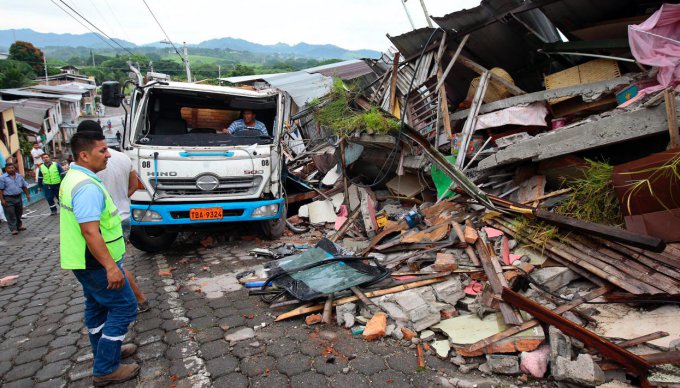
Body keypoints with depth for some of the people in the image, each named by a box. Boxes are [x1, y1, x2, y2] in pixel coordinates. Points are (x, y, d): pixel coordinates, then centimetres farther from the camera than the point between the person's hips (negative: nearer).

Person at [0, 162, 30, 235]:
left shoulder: (19, 176, 8)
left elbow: (24, 186, 16)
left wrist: (27, 194, 10)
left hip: (18, 197, 5)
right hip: (8, 199, -5)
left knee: (19, 213, 16)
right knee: (10, 215, -2)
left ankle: (19, 226, 31)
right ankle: (13, 229, 1)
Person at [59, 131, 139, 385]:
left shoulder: (73, 178, 9)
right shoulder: (87, 186, -26)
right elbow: (90, 231, -31)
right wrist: (111, 266, -29)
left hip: (86, 260, 11)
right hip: (96, 262, -10)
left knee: (98, 306, 21)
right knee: (124, 307, -1)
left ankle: (106, 351, 38)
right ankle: (105, 369, 6)